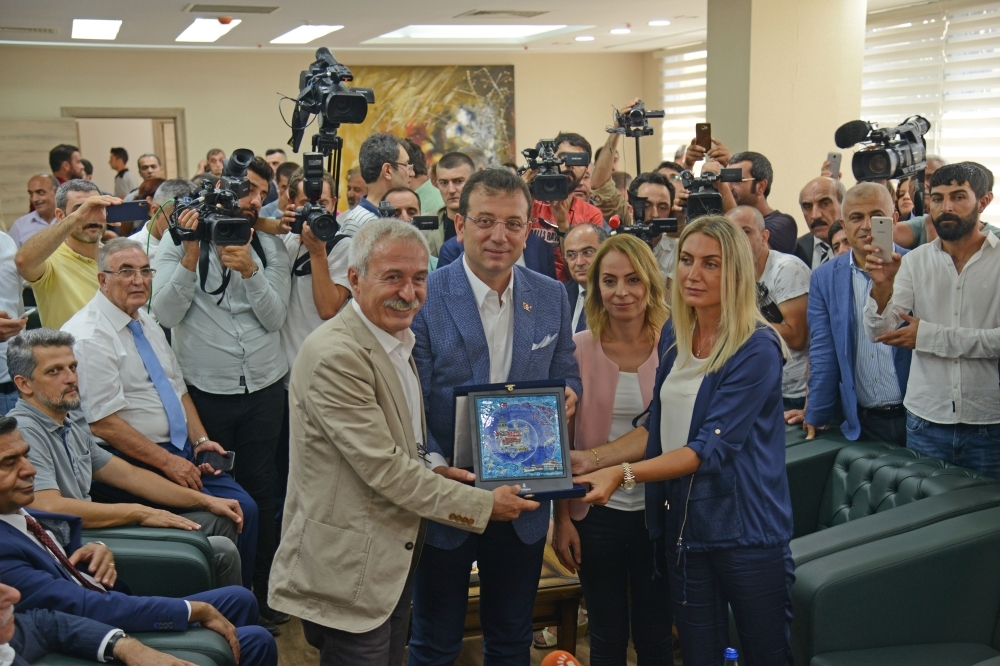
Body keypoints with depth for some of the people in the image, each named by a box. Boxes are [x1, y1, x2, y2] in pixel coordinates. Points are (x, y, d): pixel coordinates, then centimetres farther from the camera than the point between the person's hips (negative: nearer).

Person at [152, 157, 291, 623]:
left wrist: (250, 270, -19)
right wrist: (190, 255, -21)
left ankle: (262, 590, 27)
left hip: (263, 390, 2)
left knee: (260, 491, 11)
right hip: (205, 391, -2)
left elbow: (274, 318, -4)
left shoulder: (271, 248, 4)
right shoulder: (179, 242, -3)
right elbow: (166, 313, -12)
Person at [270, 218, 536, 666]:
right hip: (348, 570, -9)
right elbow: (383, 468, -23)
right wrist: (484, 505, -16)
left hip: (393, 560, 9)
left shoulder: (398, 343, 10)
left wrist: (432, 473, -1)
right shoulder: (335, 354, -22)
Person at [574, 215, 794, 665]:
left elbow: (713, 448, -21)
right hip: (684, 524, 6)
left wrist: (623, 473, -29)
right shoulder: (674, 334, 5)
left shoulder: (756, 349, -15)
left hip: (745, 531, -6)